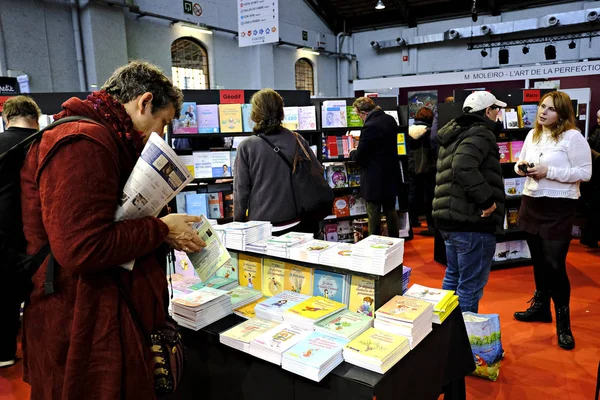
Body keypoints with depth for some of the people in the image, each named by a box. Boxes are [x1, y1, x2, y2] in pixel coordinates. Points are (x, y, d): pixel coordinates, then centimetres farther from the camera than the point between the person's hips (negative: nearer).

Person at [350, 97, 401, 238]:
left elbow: (359, 157, -19)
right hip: (391, 175, 8)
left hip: (375, 179, -8)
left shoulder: (369, 126, -23)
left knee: (374, 215, 4)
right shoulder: (390, 120, 4)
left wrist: (352, 153, 3)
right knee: (391, 211, 20)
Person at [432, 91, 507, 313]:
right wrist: (487, 199, -23)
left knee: (453, 277, 21)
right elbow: (464, 167, -29)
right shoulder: (480, 133, -12)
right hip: (472, 220, -10)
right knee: (471, 284, 0)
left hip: (449, 218, 10)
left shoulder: (455, 134, 19)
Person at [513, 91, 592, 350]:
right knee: (538, 260, 16)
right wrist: (521, 167, -4)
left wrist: (549, 171, -21)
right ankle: (541, 306, 33)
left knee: (555, 264, -4)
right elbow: (522, 162, 19)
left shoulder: (572, 136, -11)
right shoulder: (532, 135, 9)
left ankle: (563, 321, 12)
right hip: (531, 203, 7)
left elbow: (585, 173, -14)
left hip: (558, 207, -6)